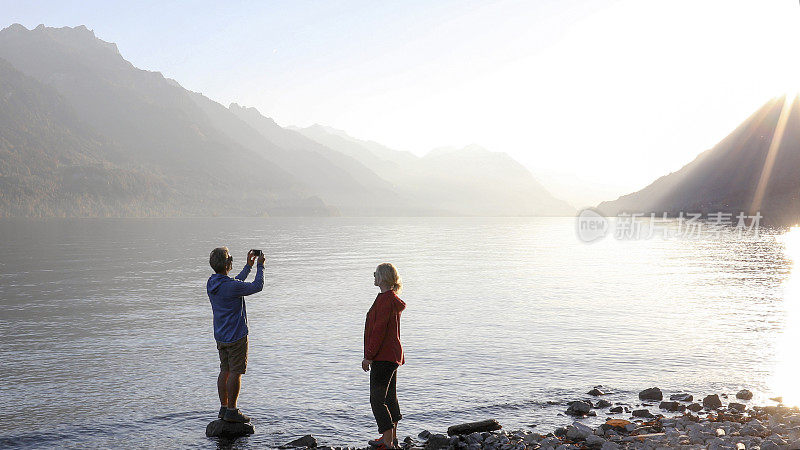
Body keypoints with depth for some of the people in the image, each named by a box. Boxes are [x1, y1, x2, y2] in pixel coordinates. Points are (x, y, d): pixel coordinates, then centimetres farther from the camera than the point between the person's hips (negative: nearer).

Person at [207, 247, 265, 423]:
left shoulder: (212, 283, 3)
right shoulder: (232, 286, -24)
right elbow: (257, 286, -11)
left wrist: (249, 265, 24)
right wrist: (260, 266, 2)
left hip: (220, 336, 8)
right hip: (236, 336, -8)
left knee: (225, 371, 14)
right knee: (235, 372, 0)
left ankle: (224, 408, 21)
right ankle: (231, 411, 5)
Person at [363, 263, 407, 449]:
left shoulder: (385, 300, -18)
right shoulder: (393, 300, 14)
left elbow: (379, 330, -22)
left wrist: (369, 356, -19)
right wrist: (371, 355, 24)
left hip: (383, 357, -11)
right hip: (392, 356, 11)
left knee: (377, 399, -10)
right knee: (390, 397, 19)